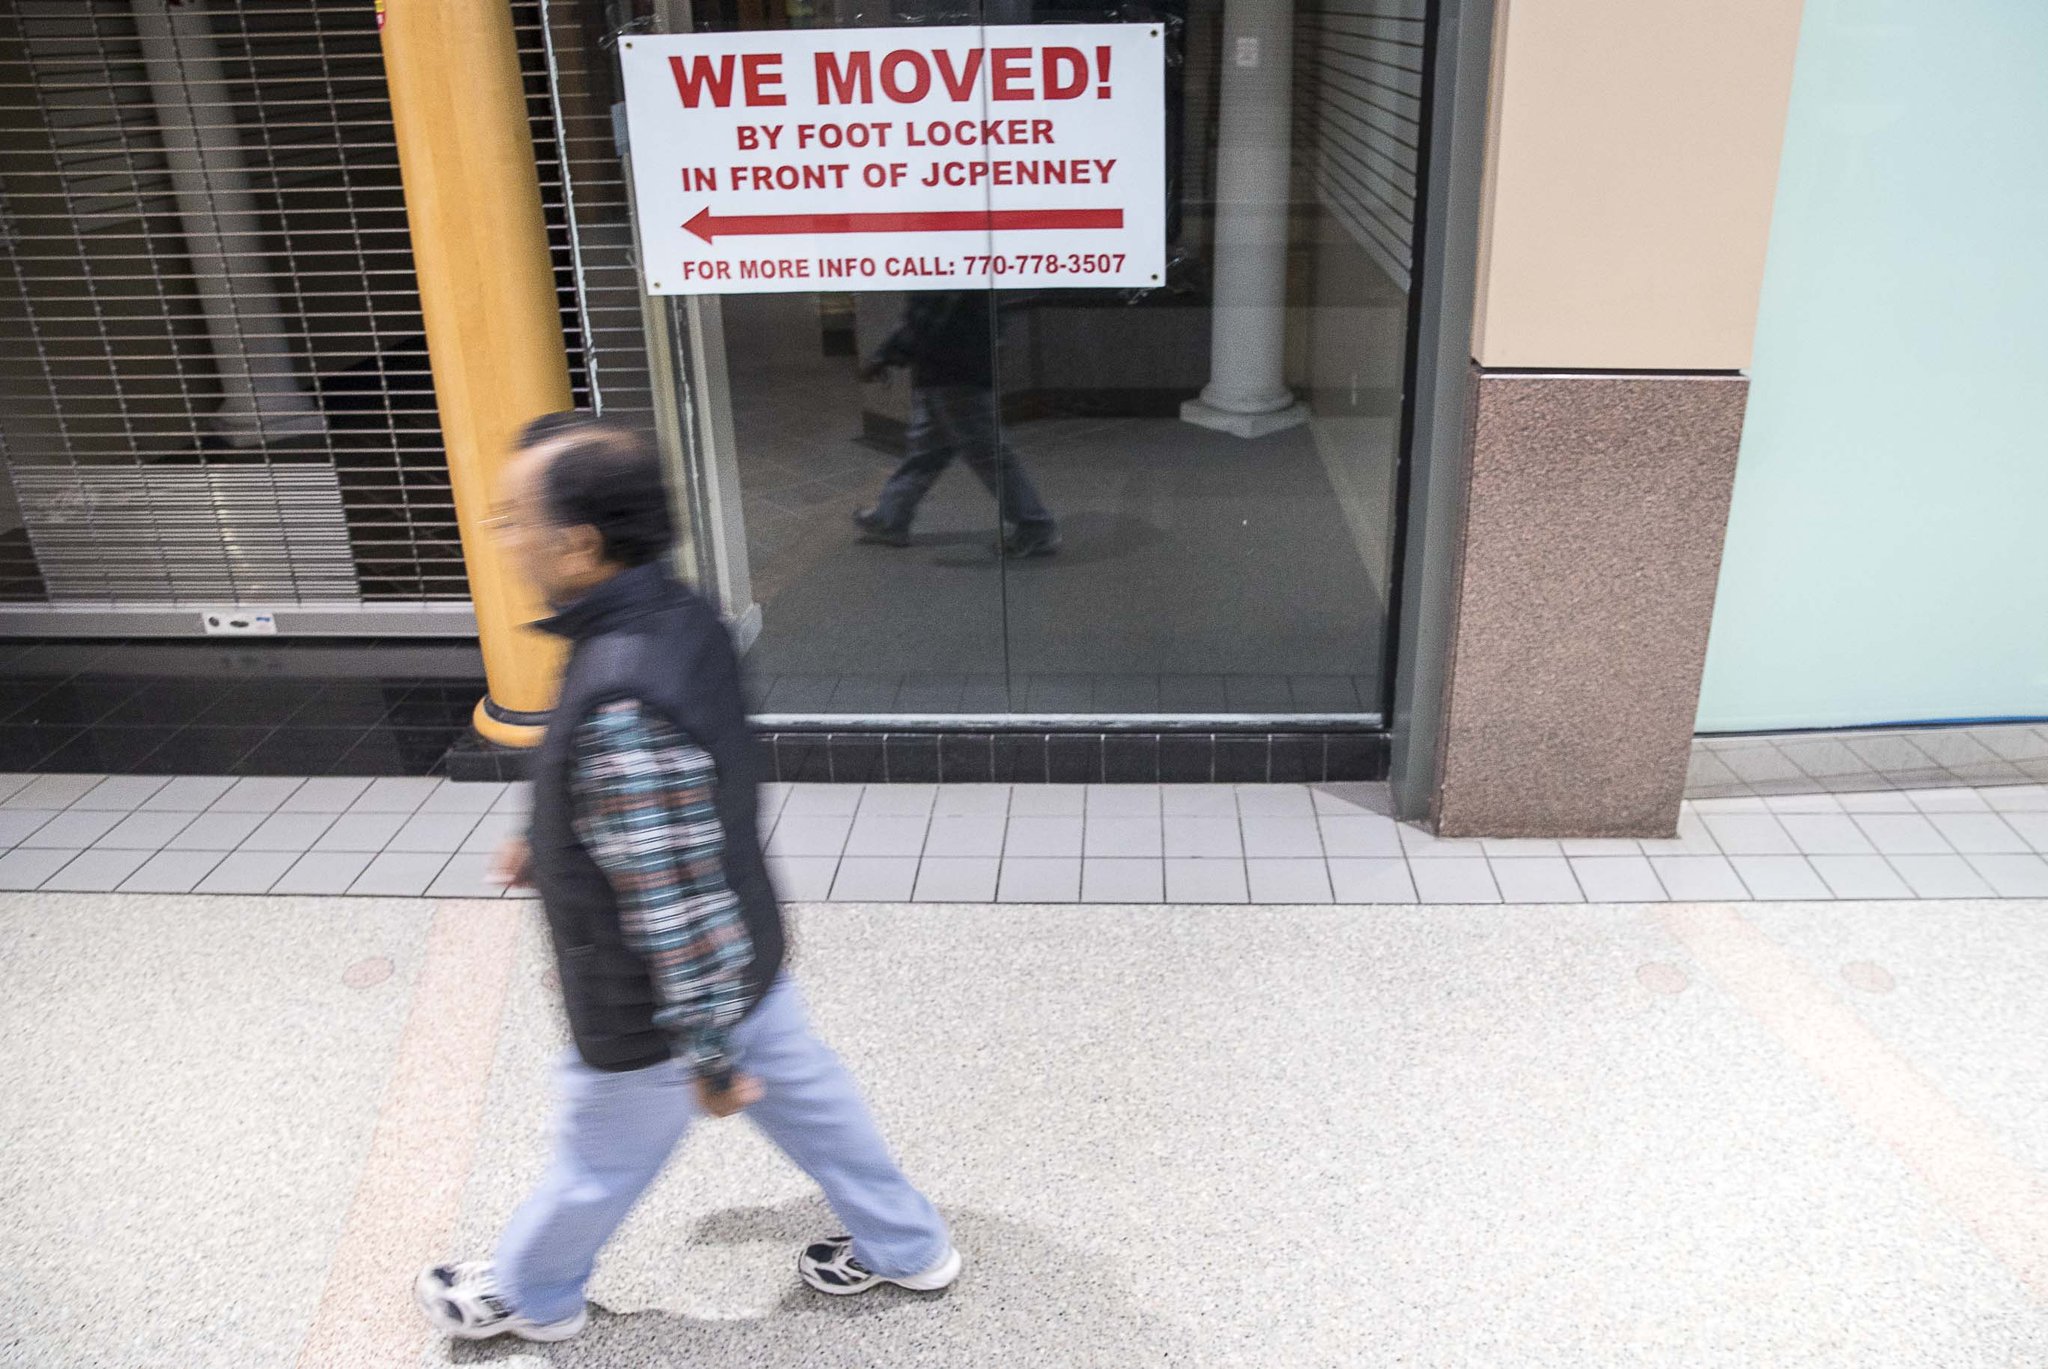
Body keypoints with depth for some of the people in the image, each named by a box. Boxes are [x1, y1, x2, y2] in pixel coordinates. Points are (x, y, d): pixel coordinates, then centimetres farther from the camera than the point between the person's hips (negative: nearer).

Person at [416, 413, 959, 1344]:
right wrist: (551, 851, 16)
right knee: (812, 1104, 26)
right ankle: (907, 1249, 46)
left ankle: (526, 1297, 50)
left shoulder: (619, 707, -38)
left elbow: (678, 906, -31)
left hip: (659, 1011, -8)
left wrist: (707, 1057, -20)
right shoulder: (678, 617, -8)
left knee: (596, 1165, 21)